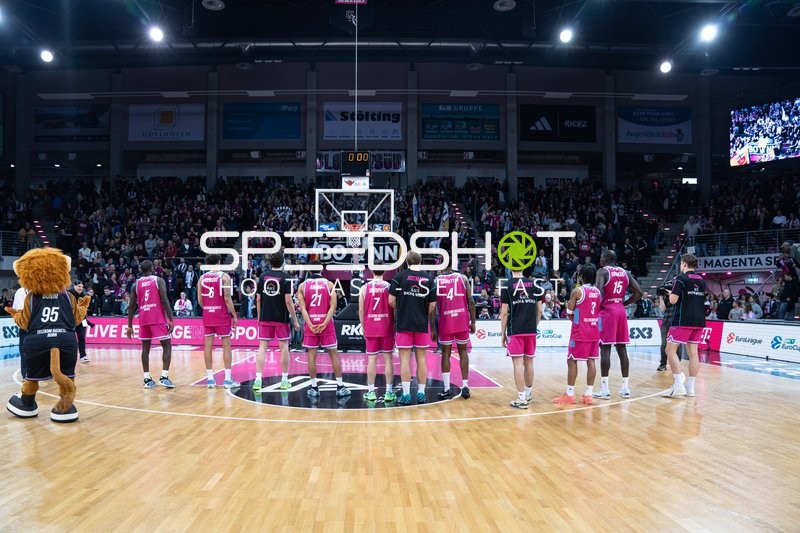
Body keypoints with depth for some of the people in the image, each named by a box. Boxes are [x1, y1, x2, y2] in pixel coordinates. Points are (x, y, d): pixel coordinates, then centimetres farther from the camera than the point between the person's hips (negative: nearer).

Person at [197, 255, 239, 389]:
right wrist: (234, 315, -7)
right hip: (222, 315, -4)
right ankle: (228, 379, 0)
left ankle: (210, 378, 9)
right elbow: (227, 298, -14)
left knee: (208, 346, 6)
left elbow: (200, 300, 7)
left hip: (207, 315, 4)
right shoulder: (224, 276, -7)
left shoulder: (202, 278, 7)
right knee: (226, 345, 2)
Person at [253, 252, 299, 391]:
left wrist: (259, 316, 17)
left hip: (265, 318, 3)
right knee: (284, 347, 8)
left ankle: (258, 380, -2)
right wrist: (295, 320, -6)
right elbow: (288, 300, -12)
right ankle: (284, 380, 14)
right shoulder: (286, 277, -8)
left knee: (262, 347, 5)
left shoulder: (263, 276, 4)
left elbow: (258, 299, 5)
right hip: (281, 318, -3)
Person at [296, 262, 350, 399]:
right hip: (326, 323, 0)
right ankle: (340, 387, 6)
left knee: (311, 355, 6)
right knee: (333, 354, 5)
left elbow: (302, 307, -5)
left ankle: (314, 387, 6)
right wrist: (325, 323, -10)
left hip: (310, 323, 0)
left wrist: (310, 325, -9)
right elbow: (333, 306, -7)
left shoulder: (302, 286, 4)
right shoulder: (329, 284, 3)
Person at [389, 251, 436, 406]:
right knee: (421, 359, 9)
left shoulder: (399, 276, -3)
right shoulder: (428, 278, 4)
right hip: (422, 325, 2)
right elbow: (432, 306, 4)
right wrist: (432, 326, 15)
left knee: (405, 359, 1)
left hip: (403, 324, -2)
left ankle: (406, 394, 0)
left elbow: (391, 301, -6)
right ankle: (421, 393, 12)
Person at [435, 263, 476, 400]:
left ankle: (446, 389, 6)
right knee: (463, 351, 14)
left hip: (445, 322, -1)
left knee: (445, 353, 8)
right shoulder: (462, 278, 3)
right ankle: (465, 386, 12)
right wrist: (472, 322, 6)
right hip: (462, 321, 1)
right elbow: (470, 302, -1)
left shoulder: (436, 281, 0)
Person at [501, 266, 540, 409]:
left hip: (515, 331, -4)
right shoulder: (533, 284, 7)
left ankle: (522, 399, -2)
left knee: (518, 363, -2)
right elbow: (539, 309, 8)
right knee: (529, 362, 15)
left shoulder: (507, 286, -4)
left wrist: (503, 334, 1)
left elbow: (504, 313, -6)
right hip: (531, 331, 4)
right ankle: (528, 394, 30)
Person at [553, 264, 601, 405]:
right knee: (591, 361, 6)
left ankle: (569, 395, 2)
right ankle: (588, 394, 8)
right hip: (594, 331, 6)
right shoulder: (598, 292, 9)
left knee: (572, 361, 0)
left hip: (580, 332, -6)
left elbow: (570, 313, -7)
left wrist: (568, 305, 13)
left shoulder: (577, 291, -11)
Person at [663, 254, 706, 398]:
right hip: (699, 321, 7)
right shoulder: (702, 280, 13)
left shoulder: (681, 278, -8)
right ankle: (690, 387, 8)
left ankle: (678, 385, -10)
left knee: (671, 350, -2)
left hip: (683, 321, -7)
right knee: (693, 352, 8)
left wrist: (671, 294, 8)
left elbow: (673, 300, -13)